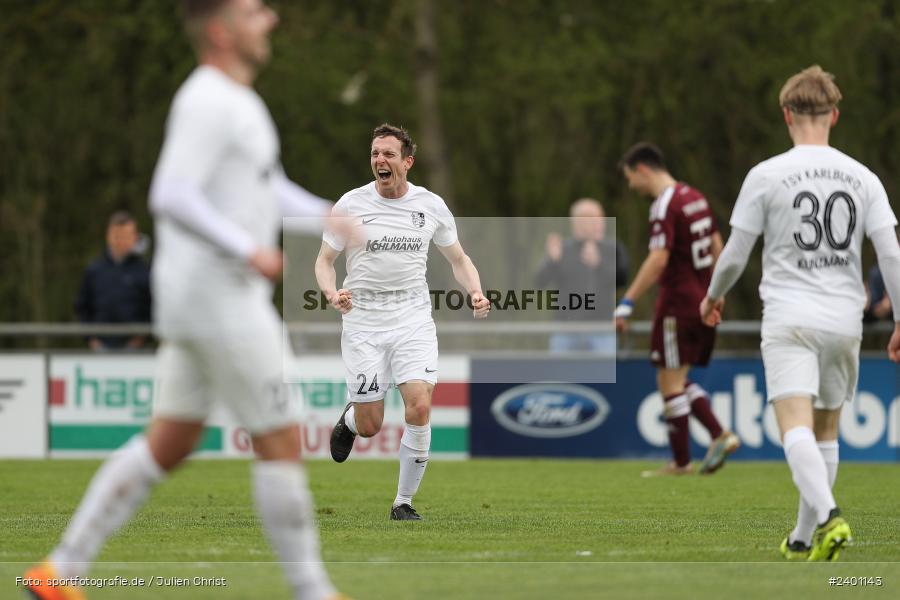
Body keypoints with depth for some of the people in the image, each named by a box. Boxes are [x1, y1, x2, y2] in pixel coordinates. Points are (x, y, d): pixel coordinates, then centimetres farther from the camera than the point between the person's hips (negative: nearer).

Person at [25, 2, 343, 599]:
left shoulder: (234, 99, 17)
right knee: (281, 442, -3)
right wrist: (248, 252, -25)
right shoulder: (207, 103, -16)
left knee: (168, 445, 12)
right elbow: (170, 197, -25)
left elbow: (268, 187, 26)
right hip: (218, 300, -10)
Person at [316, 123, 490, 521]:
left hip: (413, 321, 1)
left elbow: (458, 258, 15)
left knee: (420, 407, -18)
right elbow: (324, 260, 5)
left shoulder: (431, 205, 2)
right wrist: (332, 293, -16)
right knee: (371, 427, -2)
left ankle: (403, 502, -2)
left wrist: (475, 293, -4)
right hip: (363, 323, -1)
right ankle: (350, 418, 38)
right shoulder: (350, 205, -3)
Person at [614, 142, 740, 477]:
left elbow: (658, 260, -24)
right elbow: (717, 248, 18)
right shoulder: (696, 198, 12)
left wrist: (628, 302, -24)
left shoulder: (665, 206, -15)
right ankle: (720, 435, 2)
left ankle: (681, 462, 1)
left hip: (679, 302, -9)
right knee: (678, 382, 15)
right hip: (704, 302, 9)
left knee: (670, 382, -1)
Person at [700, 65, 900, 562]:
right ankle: (804, 538, 22)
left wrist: (713, 297, 21)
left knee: (796, 428, -15)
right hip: (845, 321, 4)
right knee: (825, 431, 17)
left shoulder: (766, 176, -3)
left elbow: (735, 255, 2)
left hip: (789, 320, -4)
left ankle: (827, 515, -38)